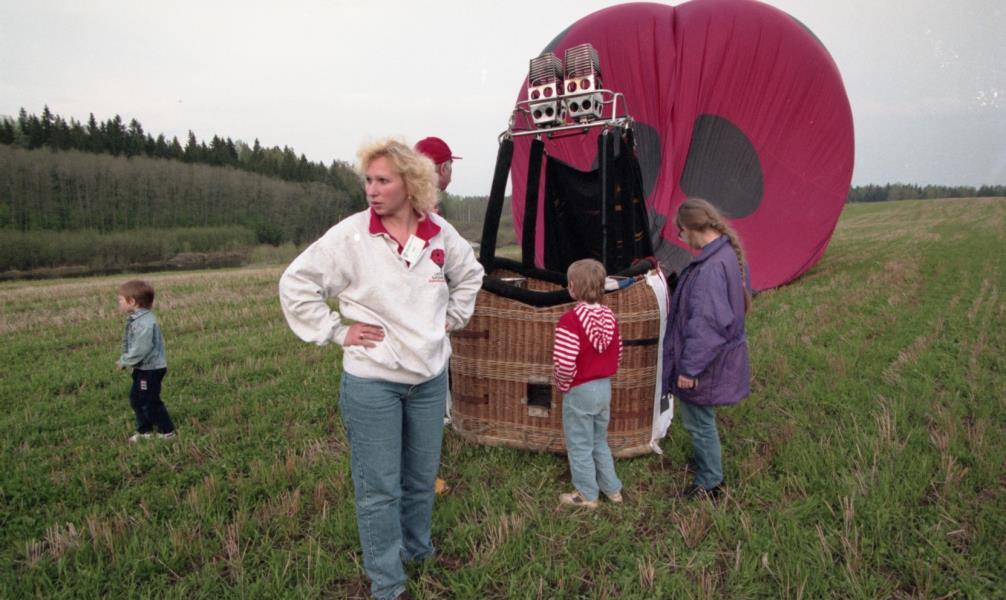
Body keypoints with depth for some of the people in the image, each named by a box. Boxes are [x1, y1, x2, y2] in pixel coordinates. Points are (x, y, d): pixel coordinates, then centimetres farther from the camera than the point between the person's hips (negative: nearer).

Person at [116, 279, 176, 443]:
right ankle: (145, 430, 29)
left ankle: (166, 431, 12)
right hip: (143, 368, 10)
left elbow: (140, 350, -27)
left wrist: (124, 362, -16)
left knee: (150, 402, -1)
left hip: (151, 369, -10)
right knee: (136, 399, 17)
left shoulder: (145, 323, -26)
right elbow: (131, 344, 17)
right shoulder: (135, 319, 7)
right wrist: (125, 360, 7)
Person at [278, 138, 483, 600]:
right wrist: (336, 332, -9)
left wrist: (452, 316, 11)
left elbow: (470, 273, 19)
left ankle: (418, 549, 44)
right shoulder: (350, 235, -12)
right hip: (371, 383, -4)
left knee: (422, 476, 19)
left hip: (430, 378, 4)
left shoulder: (440, 233, -1)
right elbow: (295, 285, -6)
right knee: (379, 488, 5)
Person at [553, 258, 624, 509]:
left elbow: (565, 363, -28)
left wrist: (563, 385, -10)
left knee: (580, 446, 10)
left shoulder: (570, 320, -23)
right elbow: (617, 354, 7)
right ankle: (612, 489, 33)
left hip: (579, 391, -7)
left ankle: (587, 495, 23)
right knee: (600, 442, 23)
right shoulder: (609, 316, 0)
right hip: (605, 387, 7)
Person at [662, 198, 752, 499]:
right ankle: (711, 471, 41)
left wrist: (689, 368, -20)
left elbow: (706, 324, -28)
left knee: (699, 421, 7)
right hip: (720, 355, 10)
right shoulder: (729, 254, 4)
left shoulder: (711, 266, -28)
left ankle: (708, 483, 24)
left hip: (705, 365, -10)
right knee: (702, 419, 24)